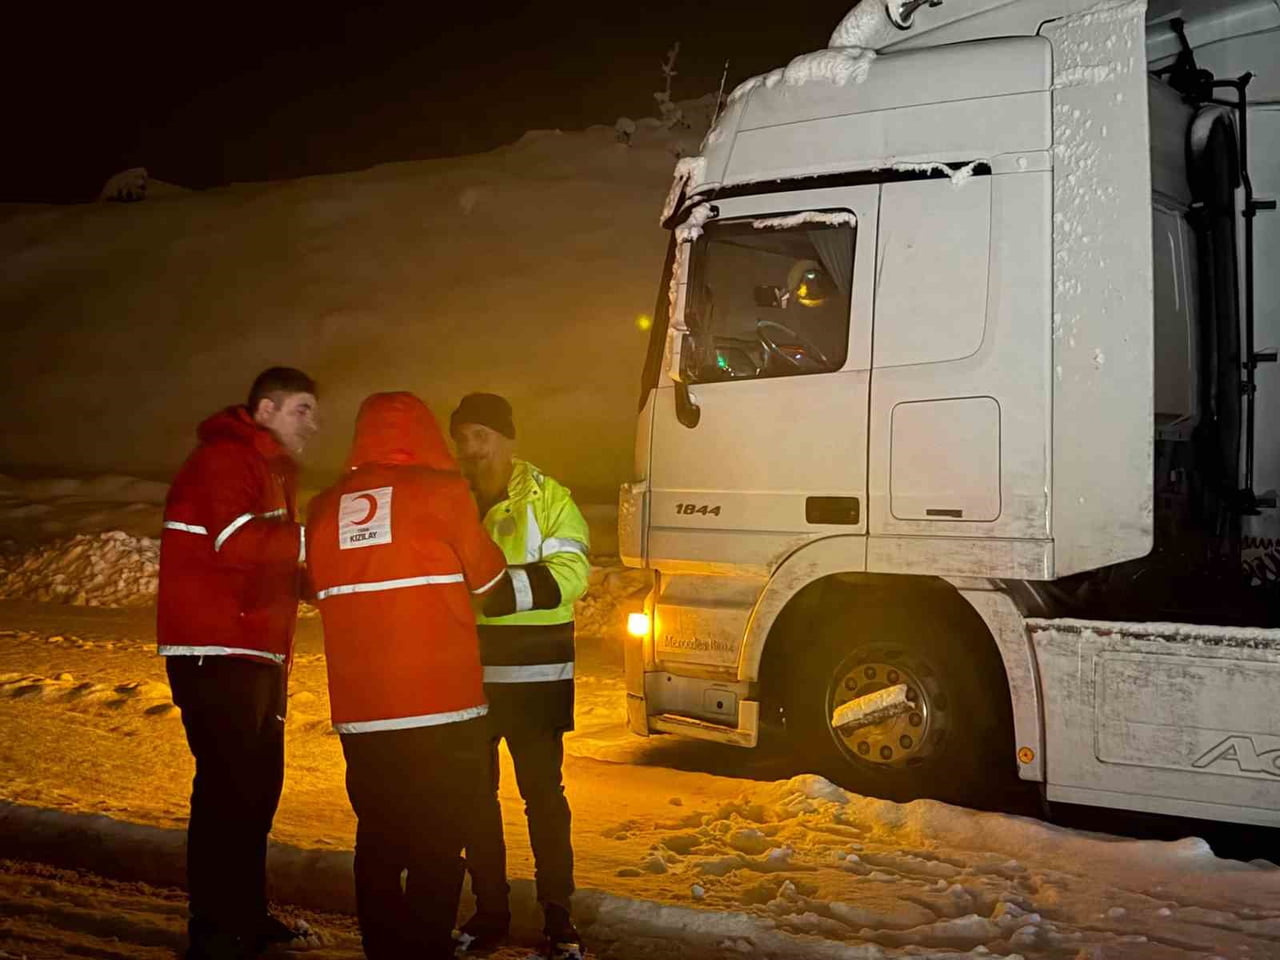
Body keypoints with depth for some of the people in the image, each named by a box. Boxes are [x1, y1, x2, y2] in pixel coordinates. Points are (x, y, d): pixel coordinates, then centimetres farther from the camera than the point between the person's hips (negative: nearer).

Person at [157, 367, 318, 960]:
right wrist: (311, 540, -16)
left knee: (258, 783, 13)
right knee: (228, 786, -9)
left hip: (256, 654, 10)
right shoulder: (224, 459, -10)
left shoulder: (270, 470, 23)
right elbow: (236, 542, -26)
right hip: (216, 654, -10)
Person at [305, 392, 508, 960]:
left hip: (359, 714, 5)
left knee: (378, 840, 15)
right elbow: (485, 575, 6)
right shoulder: (439, 492, -6)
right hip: (441, 707, -4)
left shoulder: (326, 508, 5)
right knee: (436, 847, 4)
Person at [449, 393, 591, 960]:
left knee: (543, 794, 4)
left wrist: (502, 586, -26)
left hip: (534, 675, -4)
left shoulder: (545, 497, -3)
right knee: (475, 795, 11)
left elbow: (569, 574, -15)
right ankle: (489, 912, 25)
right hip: (466, 672, 4)